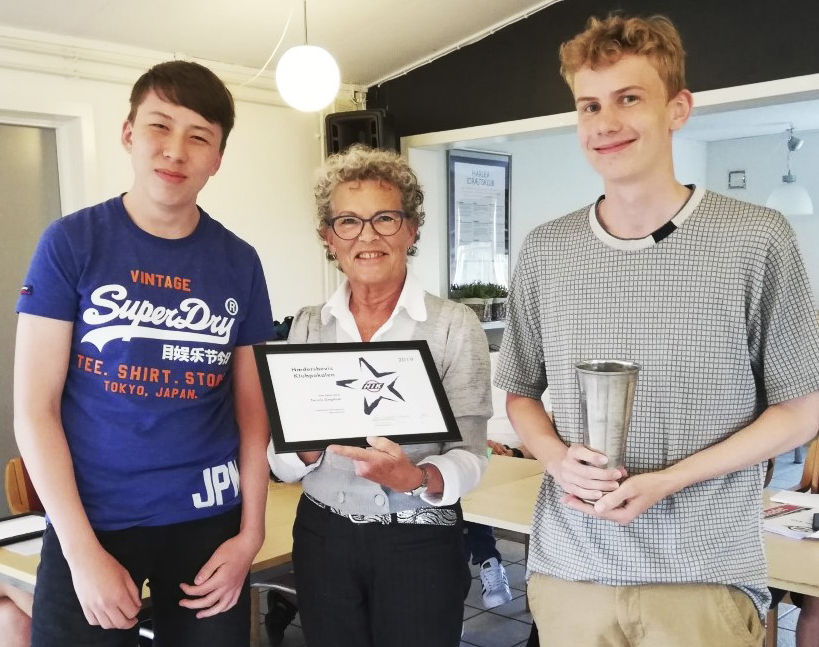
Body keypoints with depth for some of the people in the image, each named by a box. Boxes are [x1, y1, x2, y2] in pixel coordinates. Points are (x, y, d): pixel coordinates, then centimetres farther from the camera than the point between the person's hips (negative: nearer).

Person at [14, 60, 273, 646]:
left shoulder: (239, 262, 0)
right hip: (91, 520, -2)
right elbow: (34, 408, -7)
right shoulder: (71, 243, -7)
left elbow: (252, 405, 5)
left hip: (209, 518, 3)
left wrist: (251, 532, -2)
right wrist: (84, 551, -12)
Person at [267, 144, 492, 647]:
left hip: (421, 544, -2)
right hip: (323, 537, 3)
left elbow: (471, 456, -11)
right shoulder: (309, 326, 2)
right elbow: (281, 460, 0)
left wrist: (417, 479, -31)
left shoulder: (455, 325, -7)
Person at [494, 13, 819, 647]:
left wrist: (666, 481, -14)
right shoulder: (545, 250, 2)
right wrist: (557, 458, -10)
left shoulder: (757, 239, -8)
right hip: (567, 570, 3)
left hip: (704, 579, -3)